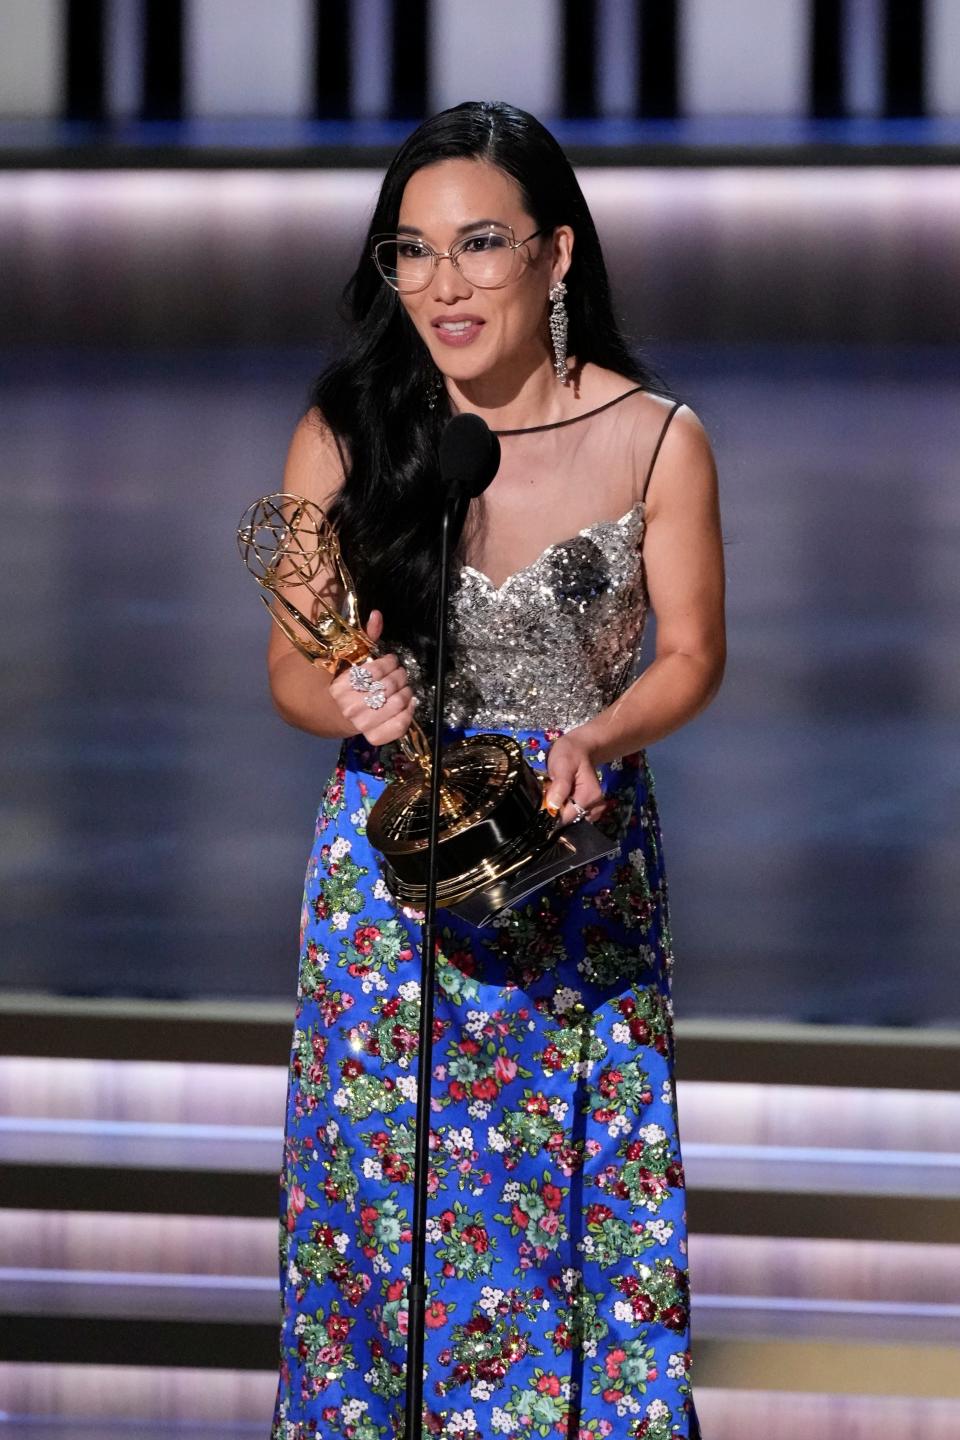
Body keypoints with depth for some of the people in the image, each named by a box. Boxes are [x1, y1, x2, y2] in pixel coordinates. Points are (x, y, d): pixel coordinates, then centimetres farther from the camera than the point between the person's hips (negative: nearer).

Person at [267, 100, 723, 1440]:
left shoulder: (655, 440, -8)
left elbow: (691, 658, 1)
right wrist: (354, 701, -21)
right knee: (390, 1188, 6)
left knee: (577, 1196, 4)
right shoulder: (346, 433, -6)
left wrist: (597, 739, -19)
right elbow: (293, 668, 1)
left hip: (586, 865, 0)